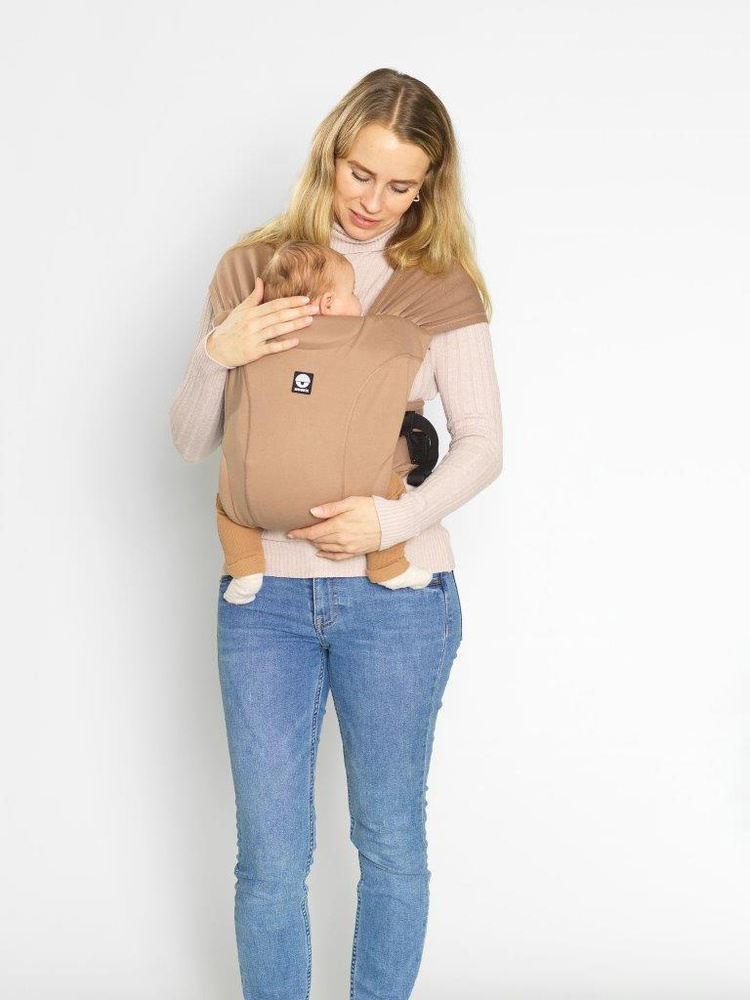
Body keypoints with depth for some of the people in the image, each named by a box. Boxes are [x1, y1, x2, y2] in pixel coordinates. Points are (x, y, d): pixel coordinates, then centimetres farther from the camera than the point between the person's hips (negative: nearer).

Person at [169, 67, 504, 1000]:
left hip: (395, 593, 0)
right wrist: (217, 353, -14)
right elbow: (190, 442, 5)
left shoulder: (438, 284, 2)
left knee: (391, 844, 12)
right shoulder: (258, 265, 4)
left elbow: (482, 442, -1)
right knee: (270, 860, 6)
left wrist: (395, 517, -17)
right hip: (265, 594, 1)